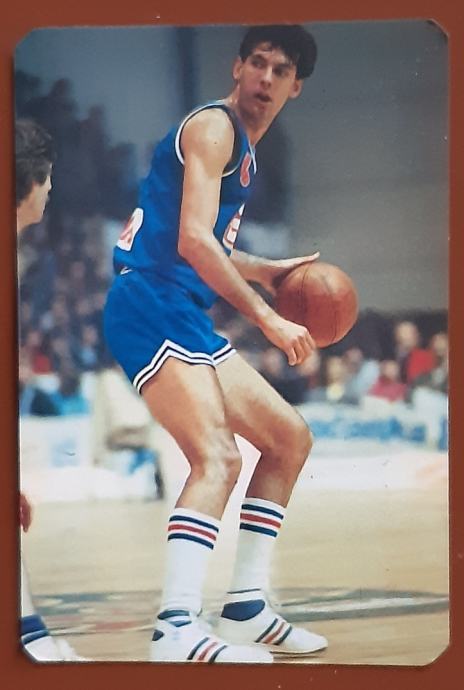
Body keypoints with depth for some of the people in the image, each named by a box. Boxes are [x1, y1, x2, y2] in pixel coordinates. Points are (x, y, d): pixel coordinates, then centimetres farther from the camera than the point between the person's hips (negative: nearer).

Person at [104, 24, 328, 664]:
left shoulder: (243, 148, 23)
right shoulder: (213, 126, -8)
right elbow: (192, 240, -20)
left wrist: (264, 272, 30)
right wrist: (268, 318, -19)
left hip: (185, 318, 11)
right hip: (151, 306, -11)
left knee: (290, 437, 15)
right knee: (218, 457, -26)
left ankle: (245, 607, 16)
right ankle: (176, 631, -34)